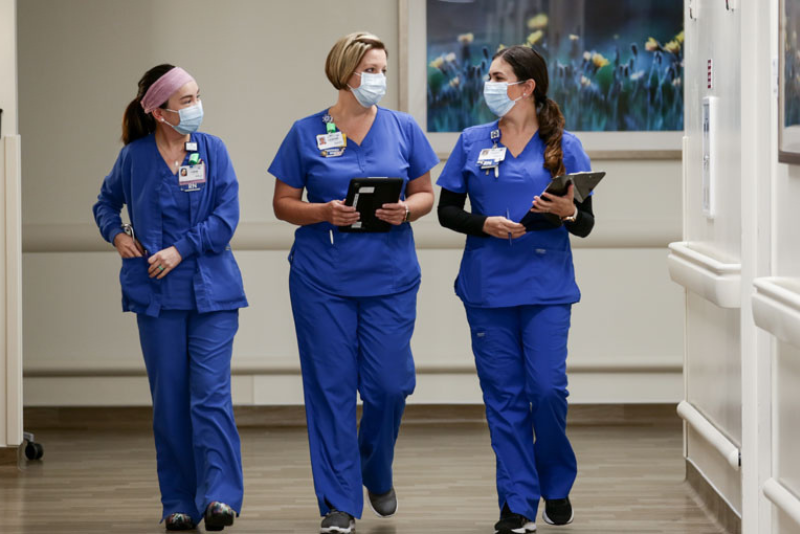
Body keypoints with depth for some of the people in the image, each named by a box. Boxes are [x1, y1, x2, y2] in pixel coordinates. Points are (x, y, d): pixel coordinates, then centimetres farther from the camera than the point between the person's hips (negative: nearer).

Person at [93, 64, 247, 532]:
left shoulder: (212, 150, 1)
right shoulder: (134, 156, 3)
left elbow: (226, 216, -5)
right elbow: (107, 202, 20)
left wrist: (181, 250, -13)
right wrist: (117, 234, 1)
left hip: (211, 292, -1)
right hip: (157, 295, 1)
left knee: (211, 394, -10)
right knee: (170, 400, 5)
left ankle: (219, 495, -12)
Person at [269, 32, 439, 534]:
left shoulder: (403, 128, 6)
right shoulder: (306, 133, 2)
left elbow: (425, 193, 11)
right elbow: (283, 203, 4)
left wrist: (405, 210, -11)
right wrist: (325, 212, -14)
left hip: (391, 279, 1)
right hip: (323, 280, -1)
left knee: (389, 385, 0)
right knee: (332, 388, 0)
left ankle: (378, 475, 29)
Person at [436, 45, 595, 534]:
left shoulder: (564, 146, 3)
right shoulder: (473, 143, 7)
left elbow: (586, 224, 4)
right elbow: (447, 210, 7)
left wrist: (568, 212, -18)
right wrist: (485, 224, -12)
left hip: (546, 287, -1)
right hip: (488, 287, 1)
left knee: (548, 388, -7)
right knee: (504, 396, 1)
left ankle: (557, 485, 19)